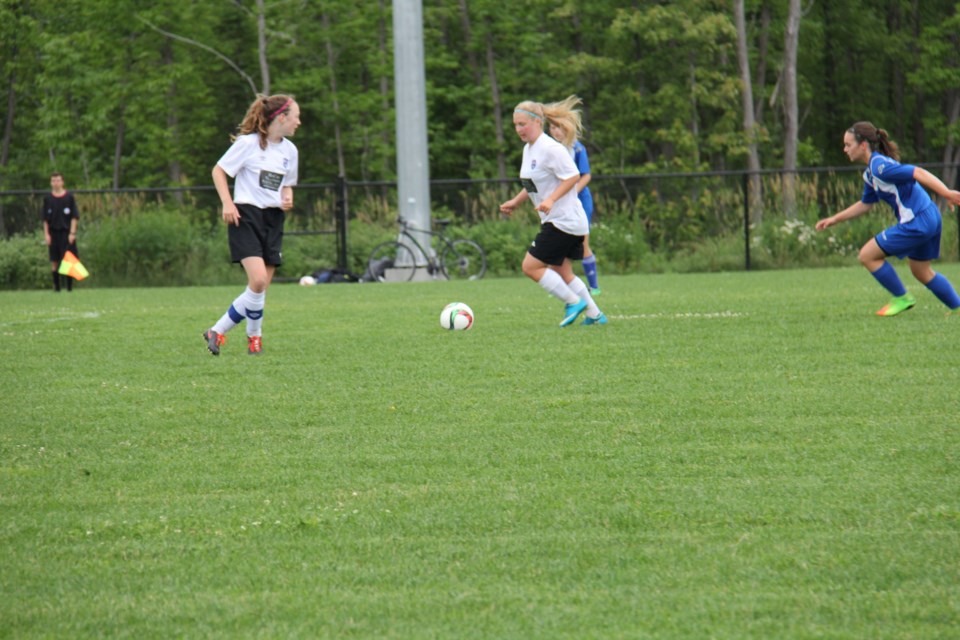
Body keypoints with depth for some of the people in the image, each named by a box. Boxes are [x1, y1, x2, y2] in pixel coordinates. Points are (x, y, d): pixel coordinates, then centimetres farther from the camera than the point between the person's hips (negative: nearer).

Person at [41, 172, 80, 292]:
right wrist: (46, 234, 0)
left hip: (66, 232, -2)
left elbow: (74, 217, 0)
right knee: (54, 260, 3)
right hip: (53, 232, 2)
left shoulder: (69, 197, 0)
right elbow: (45, 219, 7)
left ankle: (69, 286, 2)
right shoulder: (48, 198, 5)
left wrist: (72, 233, -7)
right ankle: (56, 286, 11)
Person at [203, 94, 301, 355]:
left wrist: (287, 198, 1)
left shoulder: (290, 150, 11)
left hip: (273, 219, 7)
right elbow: (219, 171, -3)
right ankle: (255, 335, -4)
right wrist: (227, 203, -14)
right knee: (258, 280, -20)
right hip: (246, 216, -7)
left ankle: (218, 331, 9)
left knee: (261, 287, 0)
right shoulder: (248, 143, -8)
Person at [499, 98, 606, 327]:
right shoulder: (528, 149, 13)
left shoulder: (551, 148, -17)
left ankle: (574, 302, -2)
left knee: (530, 266, -10)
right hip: (553, 221, 10)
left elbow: (573, 176, -20)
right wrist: (515, 202, 13)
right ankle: (594, 314, 18)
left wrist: (551, 200, -28)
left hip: (564, 220, -10)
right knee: (561, 272, 13)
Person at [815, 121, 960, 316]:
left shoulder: (879, 166, -17)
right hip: (928, 219, 10)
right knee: (921, 272, 25)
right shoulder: (870, 174, 14)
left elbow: (918, 173, -24)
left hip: (917, 223, -10)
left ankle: (902, 298, 10)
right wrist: (834, 219, 26)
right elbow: (865, 204, 28)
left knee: (867, 256, -2)